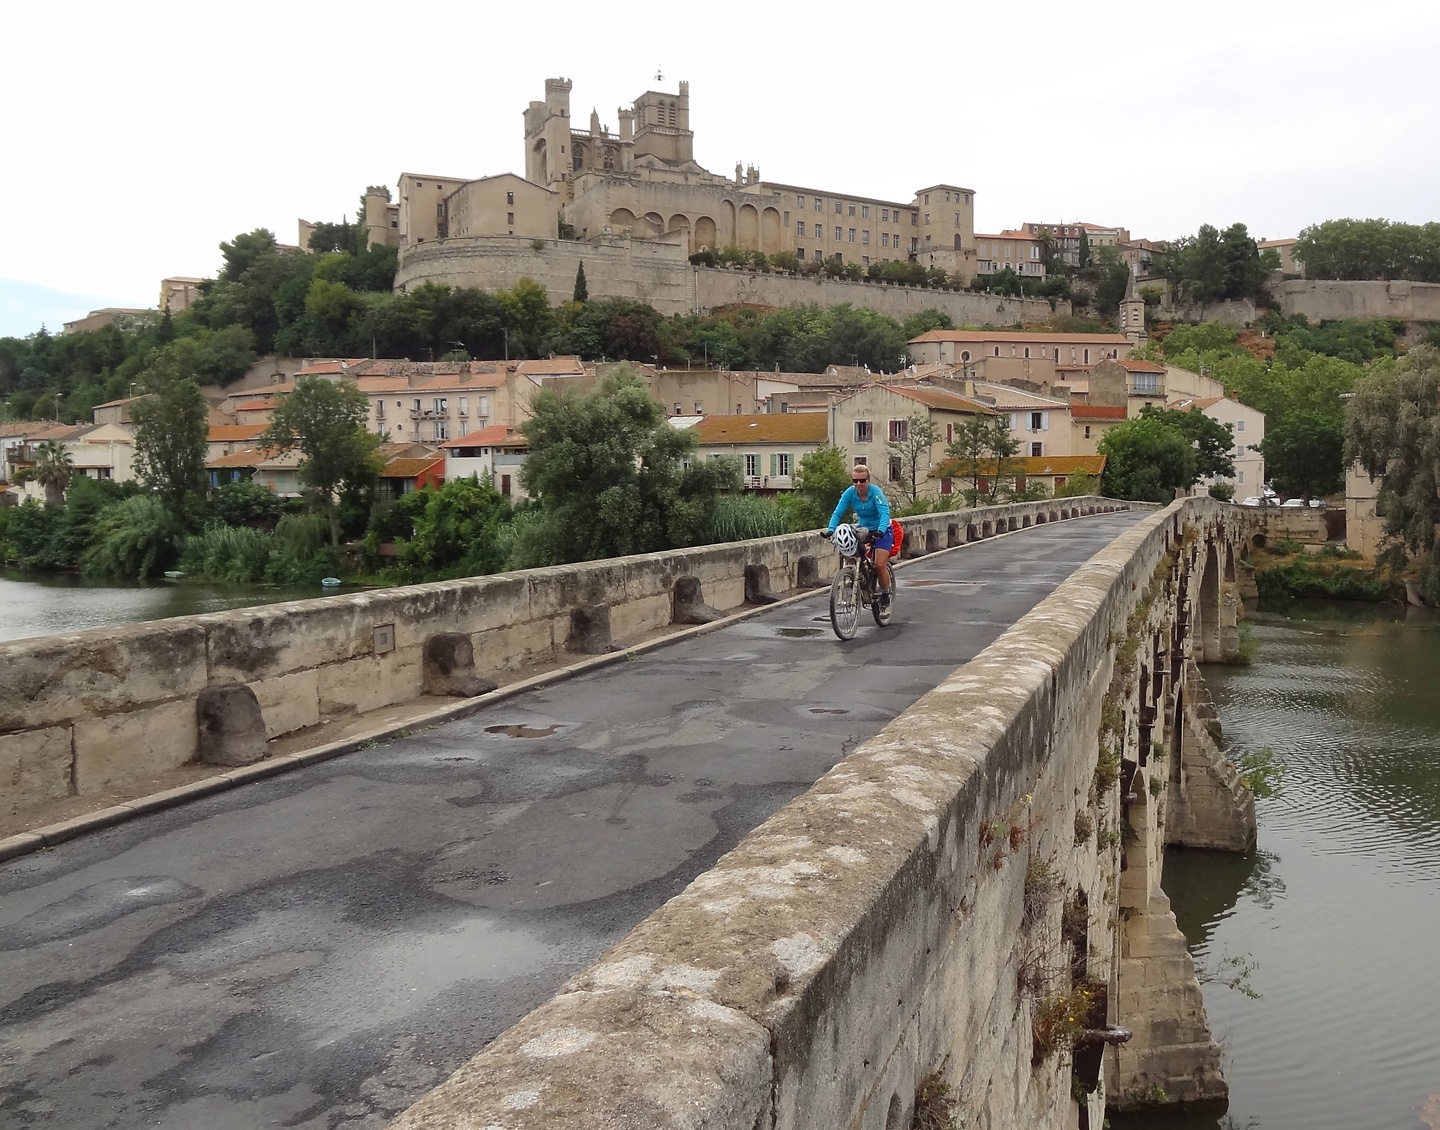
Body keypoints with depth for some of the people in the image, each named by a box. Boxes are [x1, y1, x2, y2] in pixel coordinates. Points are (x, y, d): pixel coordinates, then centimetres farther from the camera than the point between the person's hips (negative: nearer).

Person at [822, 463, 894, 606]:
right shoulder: (850, 492, -14)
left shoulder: (875, 492, -25)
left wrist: (880, 530, -53)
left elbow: (885, 513, -35)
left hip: (882, 531, -4)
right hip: (862, 529, 4)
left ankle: (885, 594, 6)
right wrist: (831, 530, -36)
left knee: (879, 565, -16)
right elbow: (838, 513, -19)